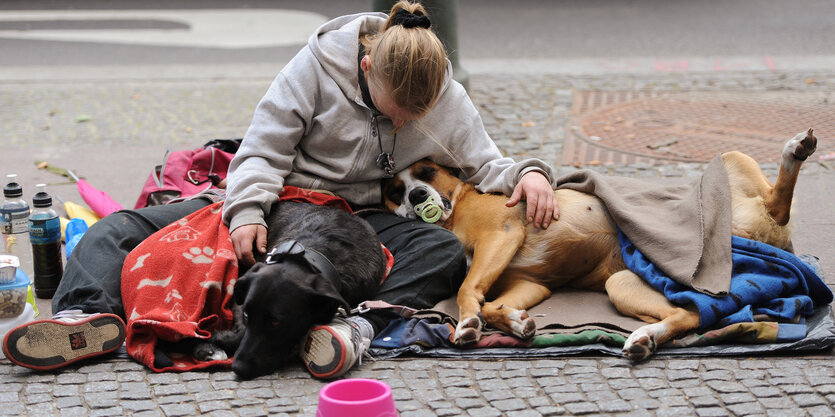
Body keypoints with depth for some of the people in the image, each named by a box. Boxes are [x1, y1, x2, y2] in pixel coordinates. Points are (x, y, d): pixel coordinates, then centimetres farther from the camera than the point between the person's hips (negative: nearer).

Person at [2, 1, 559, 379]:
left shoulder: (448, 100, -4)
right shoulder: (320, 62, -12)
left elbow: (485, 163, 4)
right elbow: (265, 145, -9)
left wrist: (528, 173, -18)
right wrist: (248, 210, -23)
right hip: (280, 198, 0)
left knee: (446, 253, -32)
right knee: (121, 229, -17)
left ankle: (360, 325, -54)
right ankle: (91, 318, -40)